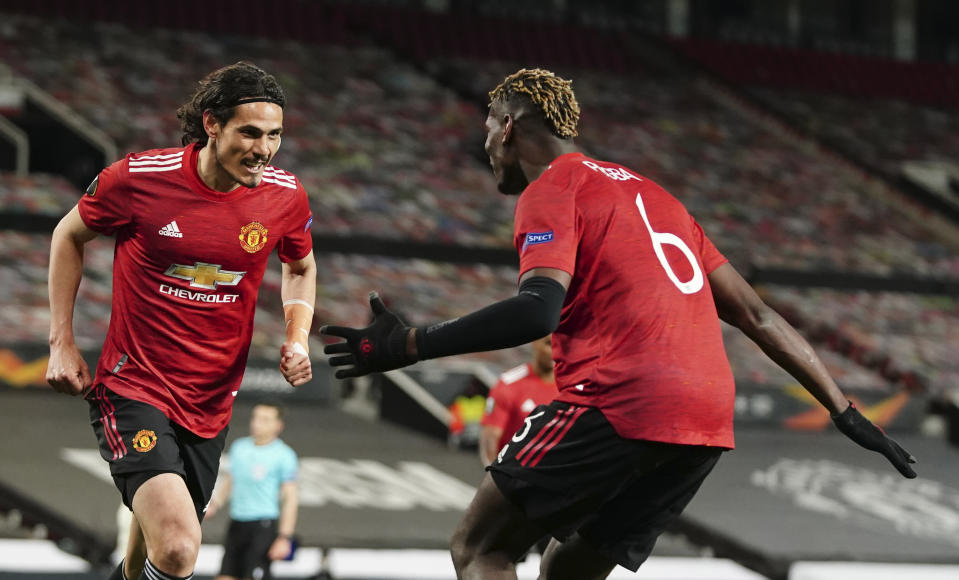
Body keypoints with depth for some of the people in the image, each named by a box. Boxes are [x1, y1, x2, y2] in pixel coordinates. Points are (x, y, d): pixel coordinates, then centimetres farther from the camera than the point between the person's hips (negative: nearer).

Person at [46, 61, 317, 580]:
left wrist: (297, 339, 0)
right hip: (133, 393, -5)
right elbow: (70, 235, 6)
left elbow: (300, 268, 18)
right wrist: (62, 341, 2)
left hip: (211, 405, 5)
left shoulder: (285, 196, -4)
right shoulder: (139, 177, -14)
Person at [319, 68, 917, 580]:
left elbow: (538, 310, -17)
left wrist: (409, 345, -14)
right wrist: (844, 411, 23)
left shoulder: (552, 189, 3)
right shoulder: (649, 192, 28)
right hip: (708, 420, 8)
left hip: (617, 404, -8)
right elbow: (755, 314, 23)